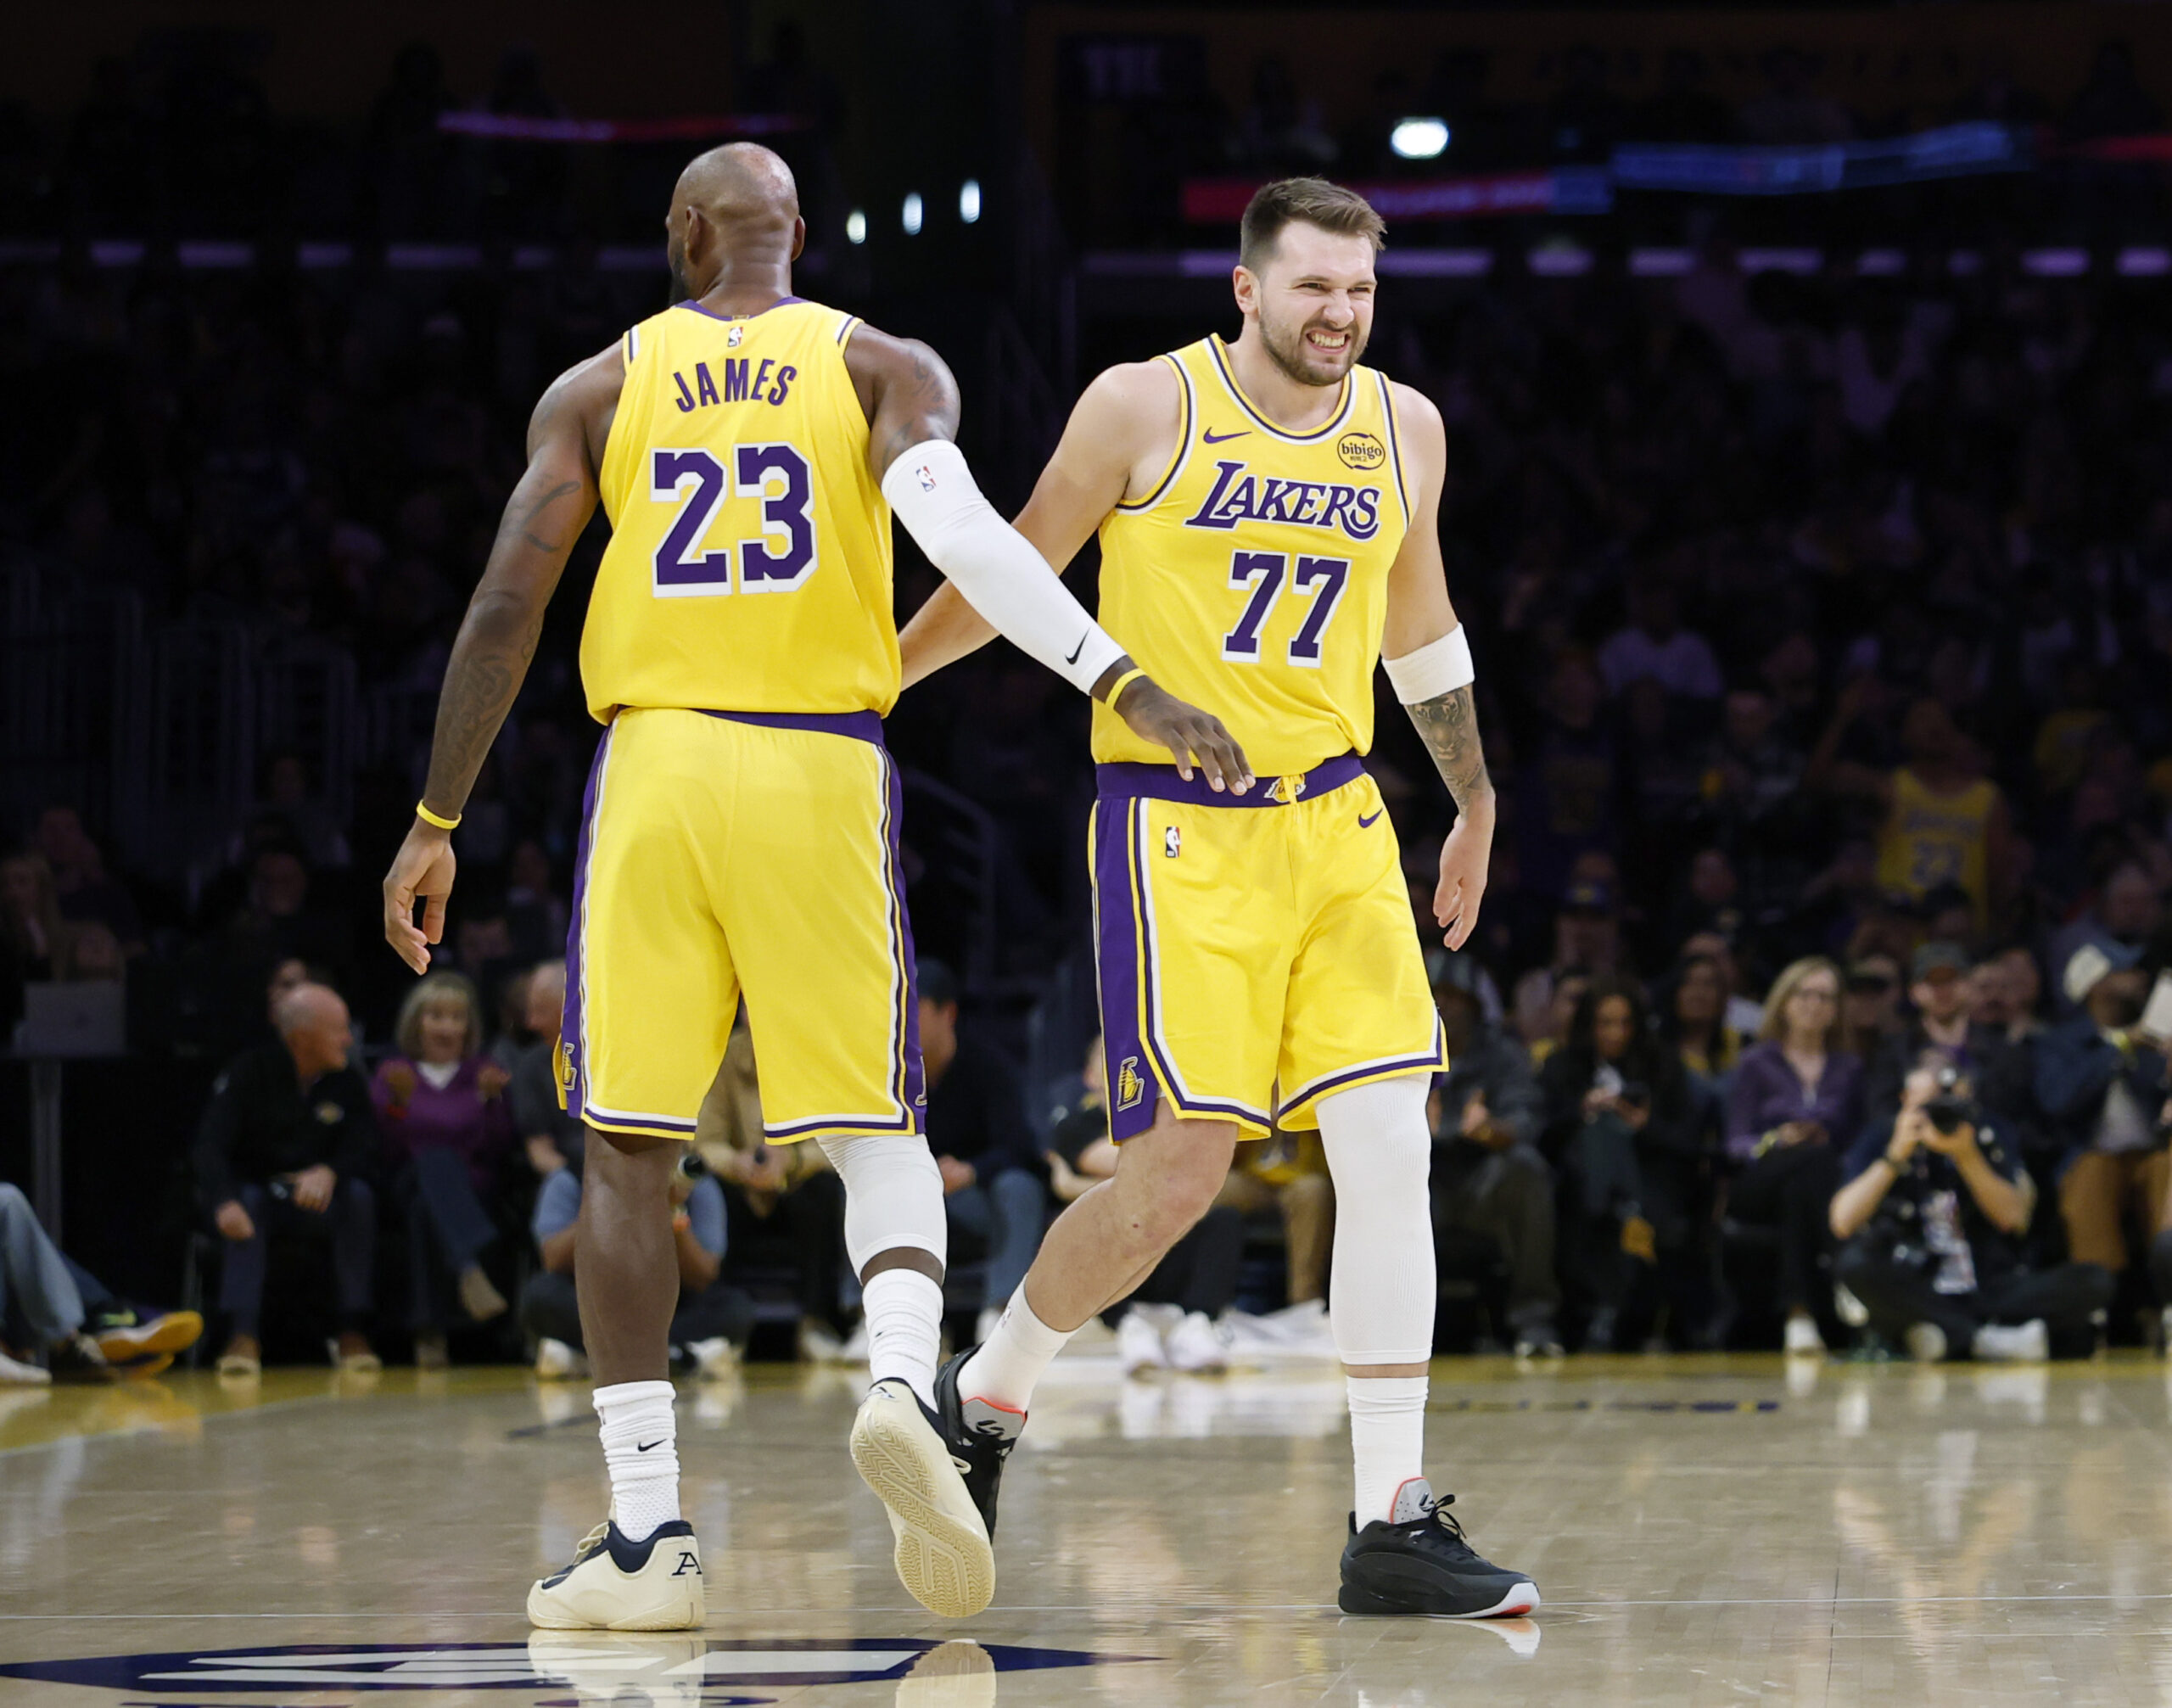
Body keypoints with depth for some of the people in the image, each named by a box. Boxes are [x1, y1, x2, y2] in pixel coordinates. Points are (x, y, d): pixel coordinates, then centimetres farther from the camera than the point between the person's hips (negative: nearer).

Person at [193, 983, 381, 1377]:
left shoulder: (346, 1083, 0)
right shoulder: (249, 1073, -10)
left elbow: (364, 1152, -10)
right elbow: (211, 1147, -20)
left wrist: (328, 1173, -35)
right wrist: (226, 1202, -40)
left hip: (316, 1196, 2)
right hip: (256, 1187, -2)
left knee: (359, 1195, -27)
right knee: (249, 1201, -35)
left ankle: (354, 1331, -27)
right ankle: (242, 1335, -43)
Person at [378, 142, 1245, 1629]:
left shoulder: (599, 390, 9)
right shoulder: (884, 370, 6)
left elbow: (506, 607, 2)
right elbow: (964, 535, -13)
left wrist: (437, 821, 9)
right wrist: (1127, 684, -19)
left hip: (655, 765, 0)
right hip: (822, 772, 0)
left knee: (627, 1146, 6)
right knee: (879, 1129, 8)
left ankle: (648, 1530, 1)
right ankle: (903, 1382, -23)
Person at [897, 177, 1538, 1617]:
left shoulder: (1403, 429, 7)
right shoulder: (1146, 407, -7)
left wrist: (1476, 808, 27)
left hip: (1337, 822, 5)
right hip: (1178, 832, -5)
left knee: (1393, 1156, -7)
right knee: (1176, 1180, -8)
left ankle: (1393, 1524, -4)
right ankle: (988, 1392, 19)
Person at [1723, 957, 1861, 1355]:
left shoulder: (1848, 1070, 18)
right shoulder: (1758, 1063, 10)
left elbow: (1854, 1143, 13)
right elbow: (1735, 1143, 1)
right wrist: (1775, 1142, -20)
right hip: (1754, 1185, -2)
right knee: (1813, 1156, -36)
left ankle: (1801, 1313, -45)